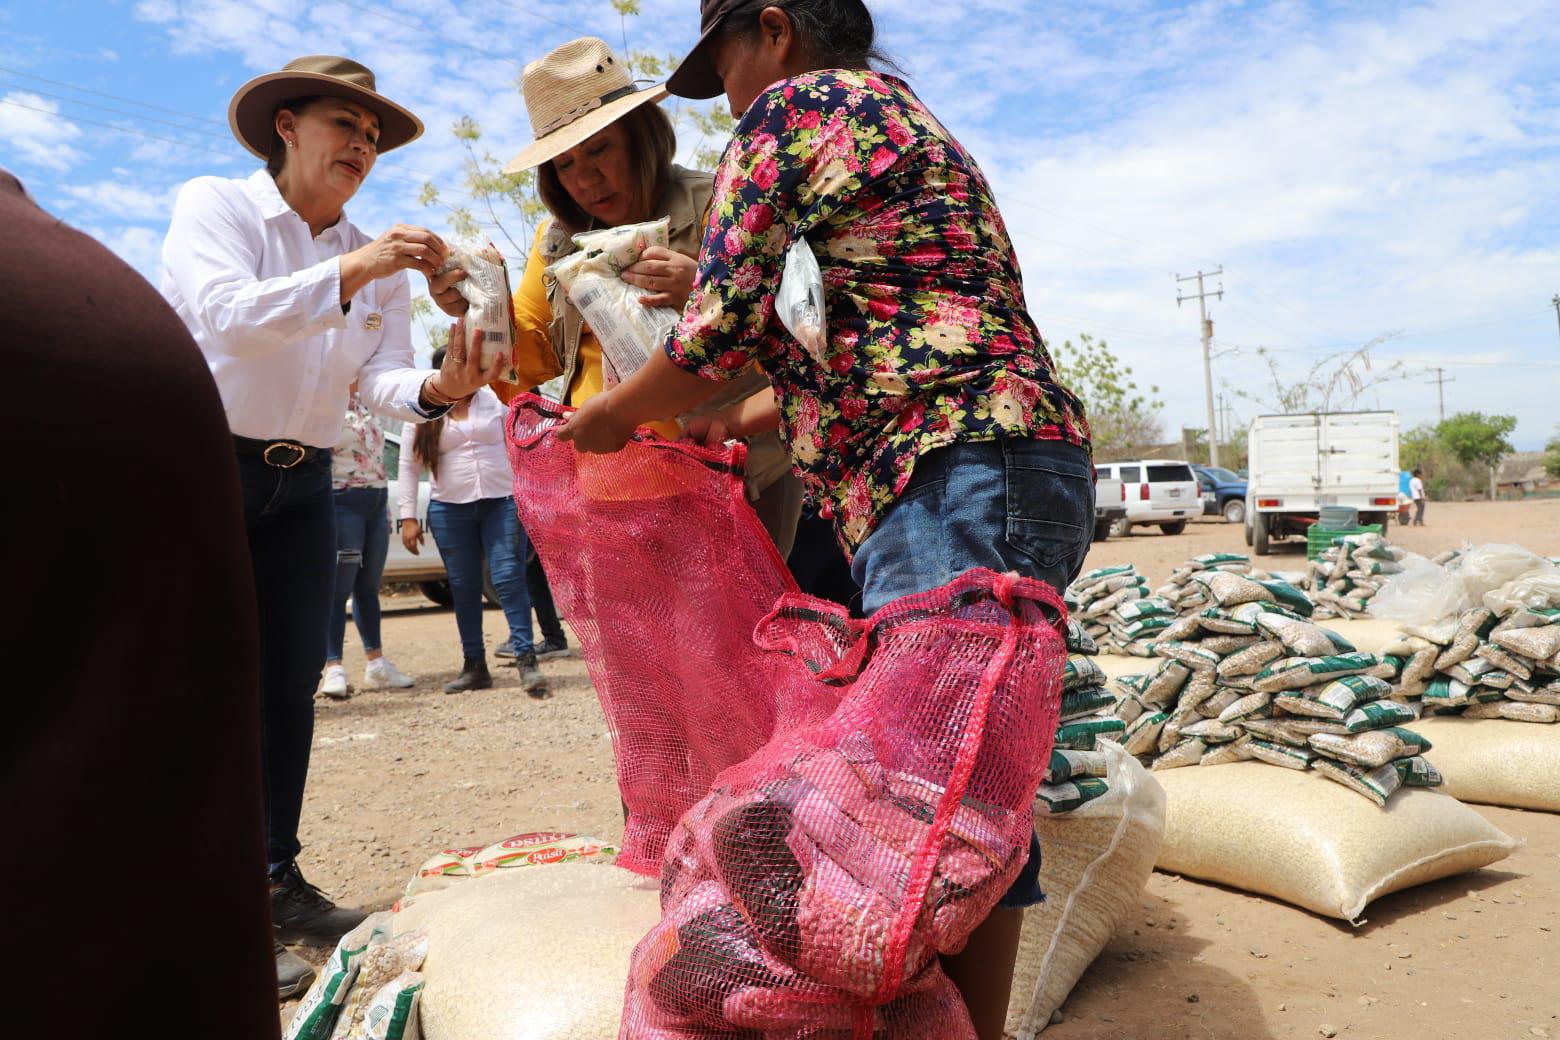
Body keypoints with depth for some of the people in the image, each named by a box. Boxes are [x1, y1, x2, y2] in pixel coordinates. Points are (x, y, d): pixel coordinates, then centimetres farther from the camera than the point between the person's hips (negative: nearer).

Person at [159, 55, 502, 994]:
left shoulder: (380, 260, 7)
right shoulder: (214, 204, -6)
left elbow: (378, 377, -4)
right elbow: (223, 315, -24)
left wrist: (435, 389, -26)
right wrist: (347, 274, -35)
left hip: (301, 485, 5)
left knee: (292, 682, 7)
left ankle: (276, 882, 19)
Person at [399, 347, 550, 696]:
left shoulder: (496, 400, 5)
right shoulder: (423, 415, 6)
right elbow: (408, 466, 6)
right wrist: (408, 517, 0)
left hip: (503, 501, -1)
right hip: (450, 509, 2)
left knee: (509, 578, -10)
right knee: (463, 587, 5)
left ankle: (526, 658, -10)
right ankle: (474, 665, 13)